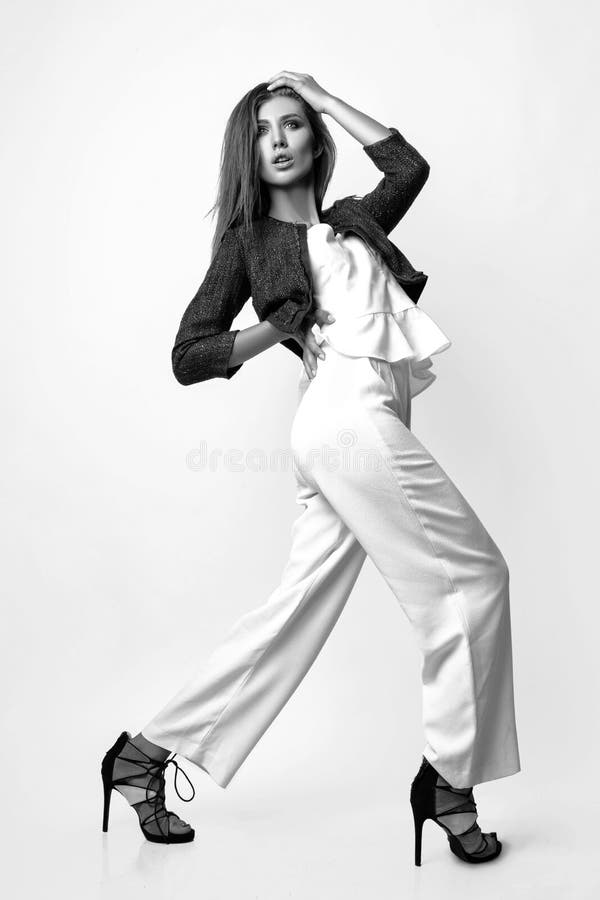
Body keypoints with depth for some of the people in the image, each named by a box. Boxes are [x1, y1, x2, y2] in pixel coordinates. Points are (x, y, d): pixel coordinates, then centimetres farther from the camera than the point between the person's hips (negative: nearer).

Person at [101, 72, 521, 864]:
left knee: (296, 613, 6)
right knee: (474, 575, -6)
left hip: (364, 426, 6)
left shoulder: (351, 223, 26)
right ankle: (447, 778, 4)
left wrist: (327, 99, 20)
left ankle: (146, 754, 17)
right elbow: (188, 356, 6)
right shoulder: (250, 237, 10)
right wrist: (280, 327, -4)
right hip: (347, 411, -6)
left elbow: (409, 167, 9)